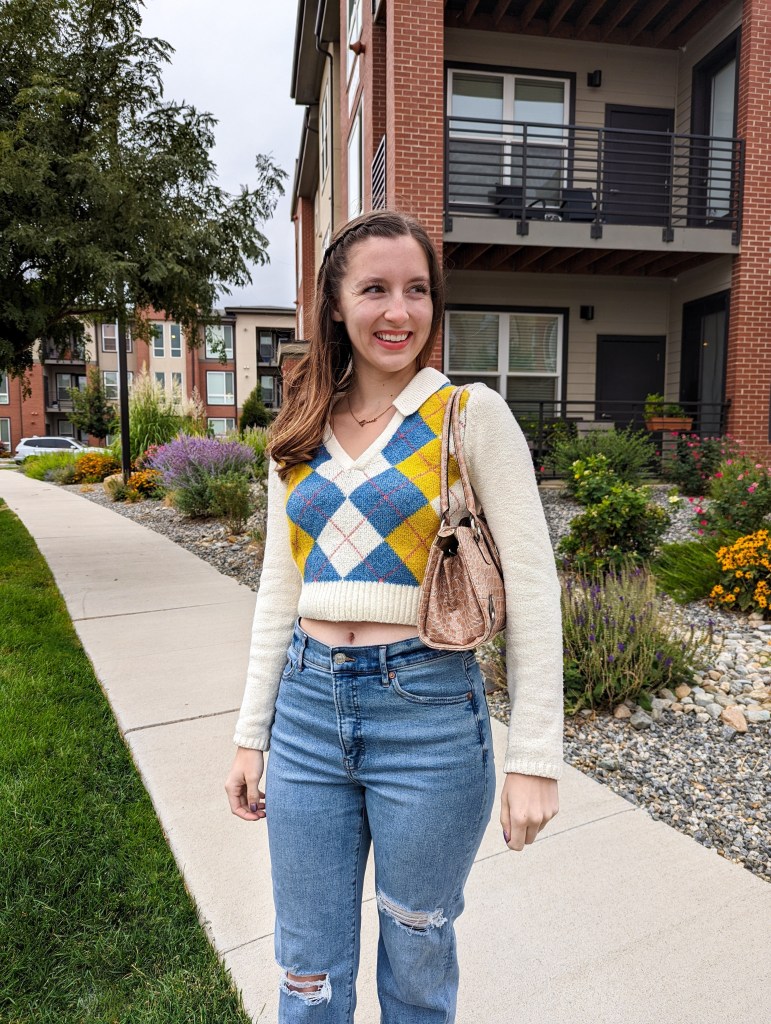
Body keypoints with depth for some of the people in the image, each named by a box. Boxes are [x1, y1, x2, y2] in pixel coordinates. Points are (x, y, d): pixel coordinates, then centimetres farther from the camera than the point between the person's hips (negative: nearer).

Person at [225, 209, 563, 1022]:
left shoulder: (472, 415, -6)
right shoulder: (300, 435, 7)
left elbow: (531, 589, -8)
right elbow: (279, 594, 10)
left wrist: (535, 758, -10)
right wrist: (251, 736, 11)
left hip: (428, 710, -3)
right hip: (308, 708, 4)